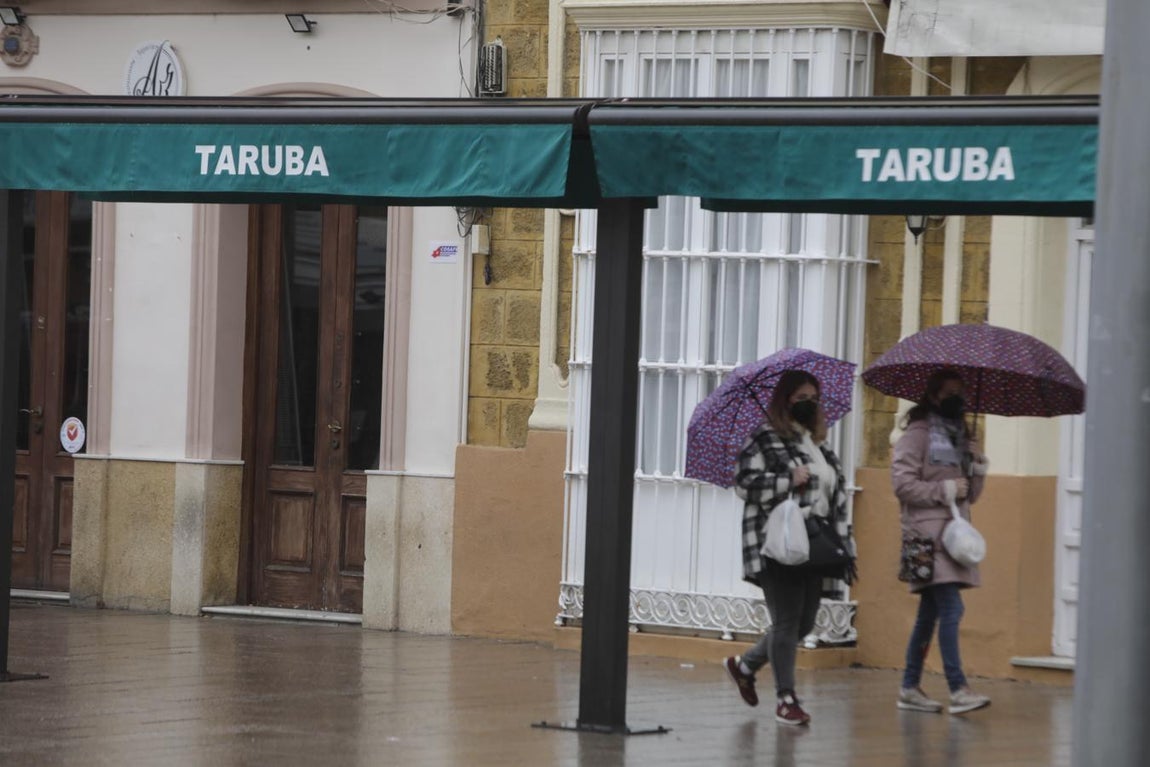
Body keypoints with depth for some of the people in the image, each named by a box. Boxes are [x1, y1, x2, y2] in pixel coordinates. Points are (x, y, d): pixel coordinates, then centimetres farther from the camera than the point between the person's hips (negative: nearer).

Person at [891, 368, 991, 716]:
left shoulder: (959, 436, 20)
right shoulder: (917, 434, -3)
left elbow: (971, 495, 20)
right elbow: (902, 483, -12)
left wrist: (977, 465, 3)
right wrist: (945, 489, -14)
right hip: (929, 533, -8)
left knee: (930, 612, 10)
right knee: (951, 609, -17)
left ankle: (910, 687, 16)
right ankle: (958, 690, -21)